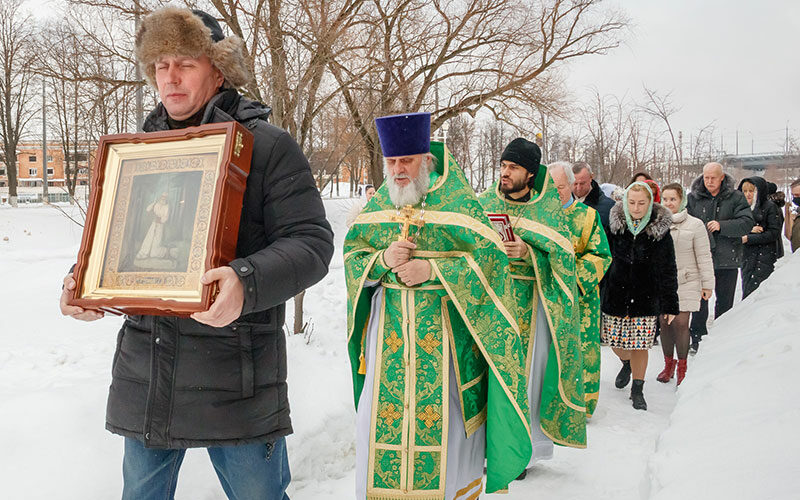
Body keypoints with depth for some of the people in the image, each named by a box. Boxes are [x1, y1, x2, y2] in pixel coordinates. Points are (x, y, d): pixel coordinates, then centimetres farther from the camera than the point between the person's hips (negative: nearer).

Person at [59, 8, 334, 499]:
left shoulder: (268, 146, -4)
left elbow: (311, 242, -12)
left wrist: (248, 282, -31)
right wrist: (84, 278, 0)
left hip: (236, 372, -5)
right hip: (144, 371, 5)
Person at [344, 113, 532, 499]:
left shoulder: (459, 202, -6)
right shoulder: (377, 205, 7)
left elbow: (492, 261, -10)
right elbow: (351, 259, 8)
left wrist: (432, 270, -19)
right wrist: (382, 260, -14)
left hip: (444, 332, -3)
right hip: (389, 329, 4)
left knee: (442, 420, 2)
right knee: (381, 418, 5)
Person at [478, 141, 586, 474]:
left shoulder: (549, 208, 0)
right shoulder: (485, 202, 8)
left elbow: (562, 257, -7)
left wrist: (528, 252, -21)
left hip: (528, 305, -2)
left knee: (524, 371, 0)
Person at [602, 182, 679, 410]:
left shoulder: (660, 230, -6)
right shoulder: (614, 225, -3)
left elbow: (667, 270, -3)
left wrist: (670, 304, -5)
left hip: (645, 297, -2)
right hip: (615, 294, 2)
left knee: (640, 344, 1)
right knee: (615, 341, 8)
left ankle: (637, 390, 19)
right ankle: (626, 364, 42)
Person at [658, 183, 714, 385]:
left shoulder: (695, 224, -2)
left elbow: (704, 257, 1)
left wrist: (707, 284, 0)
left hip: (686, 283, -3)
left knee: (681, 323, -7)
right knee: (665, 323, 4)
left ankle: (682, 367, 8)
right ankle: (668, 364, 20)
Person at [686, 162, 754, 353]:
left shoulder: (735, 198, -1)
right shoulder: (693, 198, 3)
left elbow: (747, 223, -8)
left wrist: (721, 226, -20)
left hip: (727, 258, 0)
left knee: (725, 301, 10)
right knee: (700, 299, 4)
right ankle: (697, 338, 13)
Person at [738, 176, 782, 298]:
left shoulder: (770, 207, -3)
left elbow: (774, 233, -10)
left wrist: (748, 238, -13)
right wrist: (749, 230, -11)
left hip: (765, 257, -6)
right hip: (747, 256, 6)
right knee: (746, 288, 3)